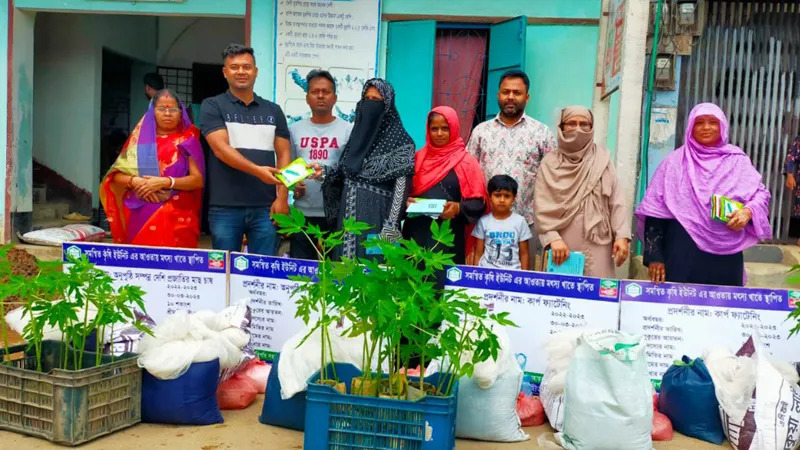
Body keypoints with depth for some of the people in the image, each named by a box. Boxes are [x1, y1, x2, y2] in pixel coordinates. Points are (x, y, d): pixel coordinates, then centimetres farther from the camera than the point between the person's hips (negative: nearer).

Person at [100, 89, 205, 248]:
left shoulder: (187, 141, 5)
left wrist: (166, 182, -16)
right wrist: (134, 181, -11)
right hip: (141, 217, 2)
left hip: (177, 218, -2)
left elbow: (198, 180, -3)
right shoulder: (140, 138, 12)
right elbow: (116, 175, 10)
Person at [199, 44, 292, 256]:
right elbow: (221, 149, -10)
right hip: (225, 207, -2)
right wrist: (257, 170, -24)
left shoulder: (273, 111, 13)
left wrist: (282, 198, -2)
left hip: (265, 207, 2)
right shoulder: (212, 107, 4)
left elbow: (283, 155, 9)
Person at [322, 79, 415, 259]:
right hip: (349, 216, 6)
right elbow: (345, 172, 16)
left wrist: (390, 227, -18)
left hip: (377, 218, -6)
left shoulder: (400, 141, -6)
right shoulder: (359, 133, 14)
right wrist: (323, 171, -4)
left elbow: (401, 187, -11)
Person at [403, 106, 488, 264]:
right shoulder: (418, 158, 11)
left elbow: (478, 202, -1)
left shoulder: (466, 162, 2)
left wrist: (458, 208, -19)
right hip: (416, 233, 2)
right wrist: (406, 201, -6)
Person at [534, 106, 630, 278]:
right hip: (561, 245, 0)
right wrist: (552, 237, -14)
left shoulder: (602, 159, 5)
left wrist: (622, 235, -7)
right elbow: (542, 206, -2)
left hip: (596, 243, 1)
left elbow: (616, 201, 3)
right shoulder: (550, 162, 3)